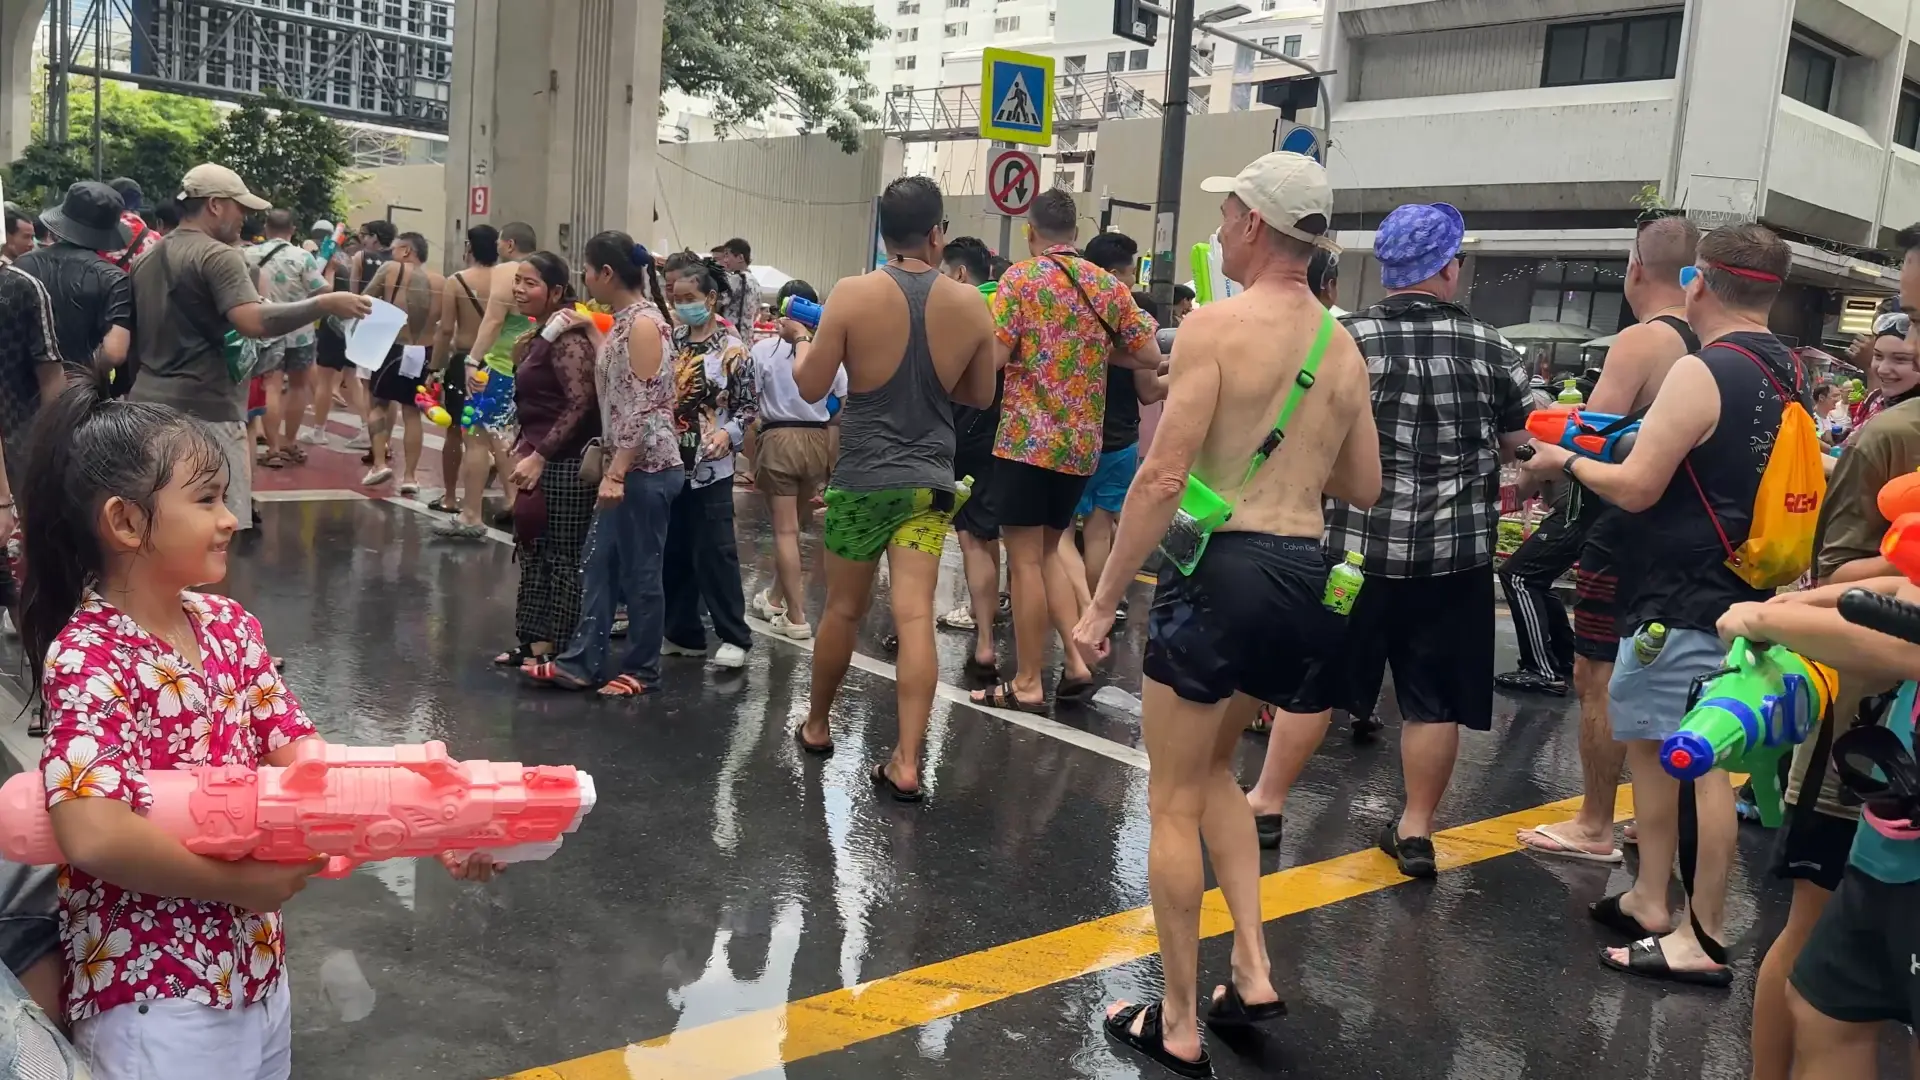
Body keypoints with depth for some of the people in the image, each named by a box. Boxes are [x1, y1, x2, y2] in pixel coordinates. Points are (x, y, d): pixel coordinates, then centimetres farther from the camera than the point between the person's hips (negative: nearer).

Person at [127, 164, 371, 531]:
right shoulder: (217, 255, -10)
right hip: (204, 412, -9)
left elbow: (134, 335, 24)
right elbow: (253, 321, -25)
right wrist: (325, 304, -22)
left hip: (149, 405, 9)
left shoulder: (146, 259, 17)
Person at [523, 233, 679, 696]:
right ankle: (583, 661, 22)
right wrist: (589, 330, 20)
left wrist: (616, 472, -23)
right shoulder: (624, 319, 11)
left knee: (640, 572, 2)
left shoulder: (644, 323, -17)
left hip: (647, 469, -10)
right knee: (599, 563, 14)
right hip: (625, 466, 10)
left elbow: (647, 407, -22)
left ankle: (641, 670, 15)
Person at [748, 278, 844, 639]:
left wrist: (750, 459, 2)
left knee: (785, 530, 4)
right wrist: (838, 463, 11)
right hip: (818, 441, 3)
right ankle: (775, 597, 35)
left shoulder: (763, 349, -6)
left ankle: (796, 617, 4)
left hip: (778, 439, -3)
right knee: (790, 525, 20)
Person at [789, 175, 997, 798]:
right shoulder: (970, 305, -2)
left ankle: (816, 724, 33)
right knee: (915, 615, -3)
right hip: (929, 479, 1)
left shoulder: (853, 295, -11)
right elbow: (980, 395, 10)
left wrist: (800, 340, 13)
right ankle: (907, 762, -6)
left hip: (861, 477, -1)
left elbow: (810, 386, -6)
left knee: (844, 609, 14)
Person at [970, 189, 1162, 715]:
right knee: (1048, 552, 19)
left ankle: (1027, 684, 6)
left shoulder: (1022, 277, -6)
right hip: (1082, 443, 6)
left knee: (1024, 560, 1)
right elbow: (1151, 357, 9)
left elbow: (992, 358, -14)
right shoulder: (1109, 286, 9)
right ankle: (1078, 661, 11)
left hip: (1028, 439, -6)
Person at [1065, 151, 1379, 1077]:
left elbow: (1164, 477, -17)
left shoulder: (1217, 324, -11)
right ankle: (1252, 971, 20)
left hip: (1221, 571, -7)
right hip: (1303, 579, 7)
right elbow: (1363, 489, 17)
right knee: (1211, 768, 26)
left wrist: (1102, 601, -11)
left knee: (1174, 803, 7)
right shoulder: (1343, 348, 10)